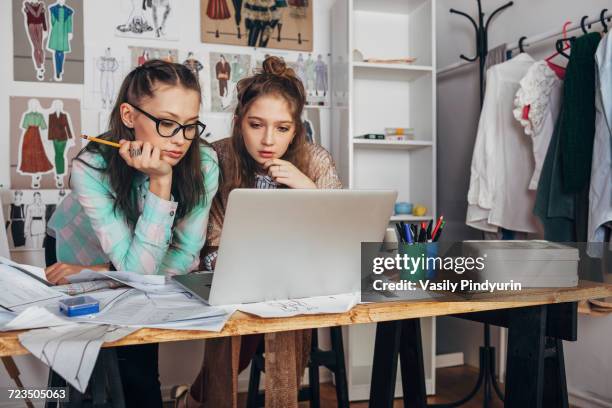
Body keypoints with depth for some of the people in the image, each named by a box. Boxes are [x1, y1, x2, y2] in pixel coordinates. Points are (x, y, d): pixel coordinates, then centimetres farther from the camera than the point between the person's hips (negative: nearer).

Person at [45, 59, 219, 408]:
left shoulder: (204, 161, -29)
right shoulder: (92, 167, -35)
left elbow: (186, 255, -22)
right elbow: (137, 268, -36)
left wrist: (98, 273, -26)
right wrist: (160, 182, -44)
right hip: (78, 258, -1)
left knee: (138, 366, -4)